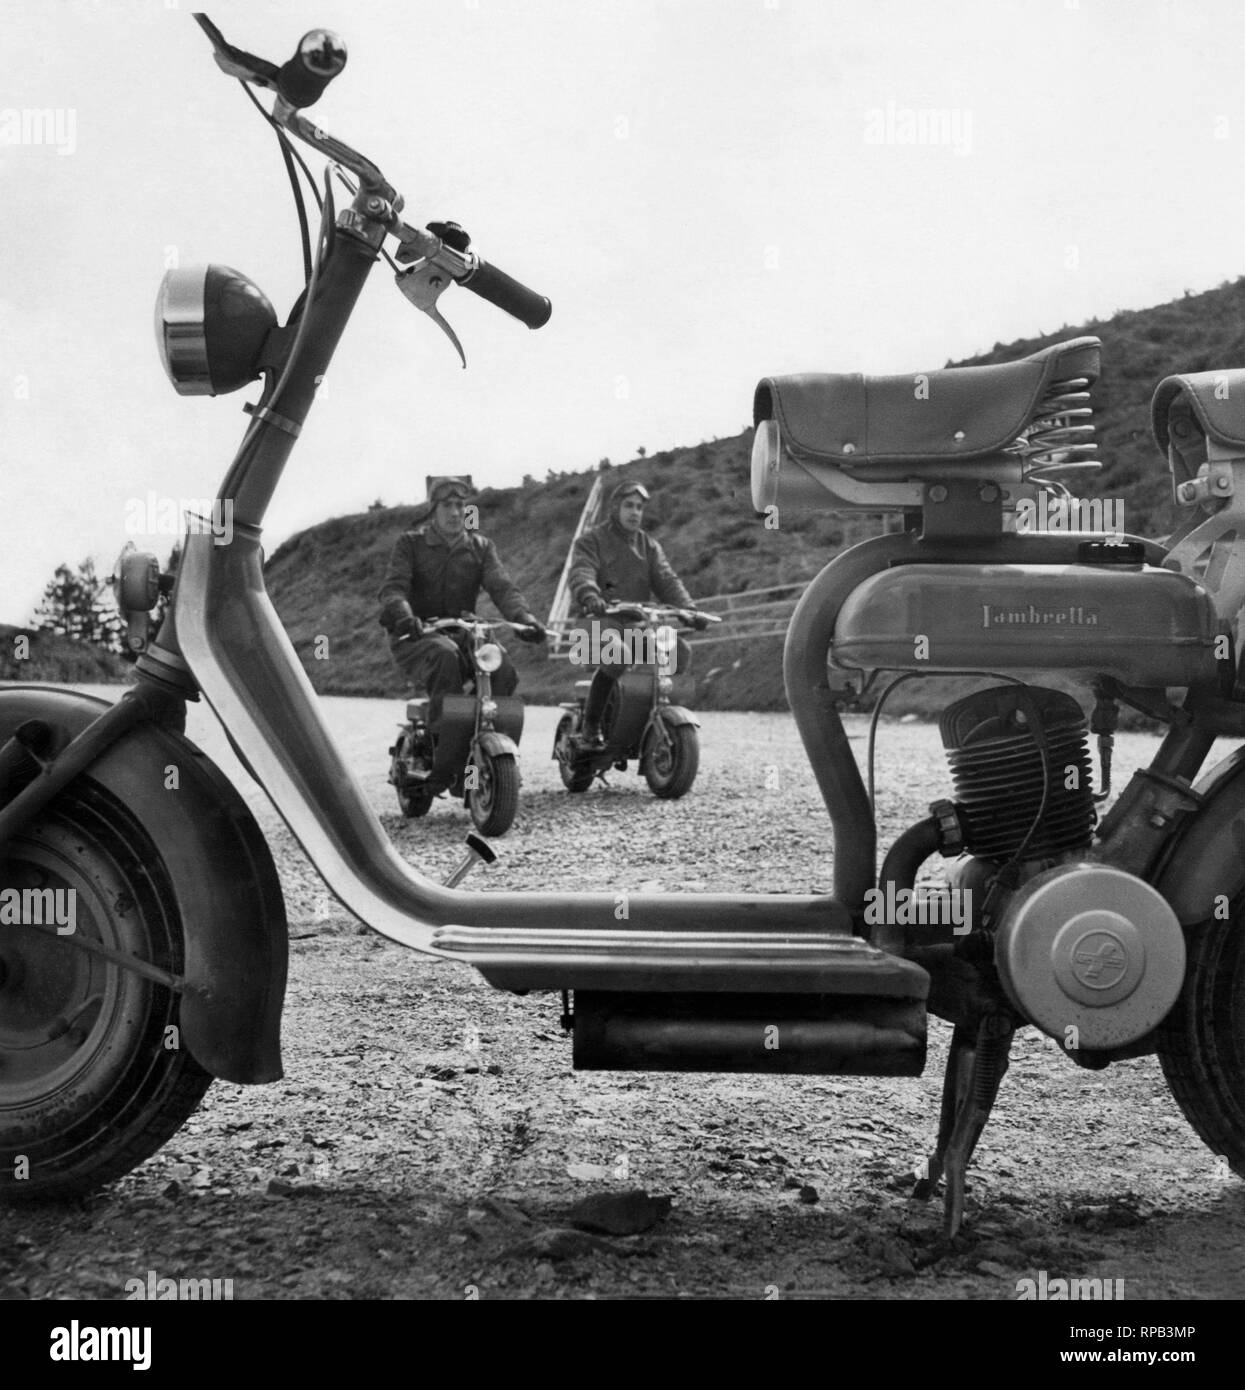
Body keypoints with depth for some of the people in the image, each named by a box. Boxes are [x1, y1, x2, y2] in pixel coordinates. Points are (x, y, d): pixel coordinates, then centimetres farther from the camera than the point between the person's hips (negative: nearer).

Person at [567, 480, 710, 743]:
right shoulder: (591, 541, 6)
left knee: (681, 651, -17)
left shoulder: (649, 545, 20)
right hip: (605, 617, -5)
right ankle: (591, 723, -21)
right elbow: (581, 573, -14)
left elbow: (666, 580, 8)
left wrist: (689, 609, -11)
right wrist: (589, 596, -38)